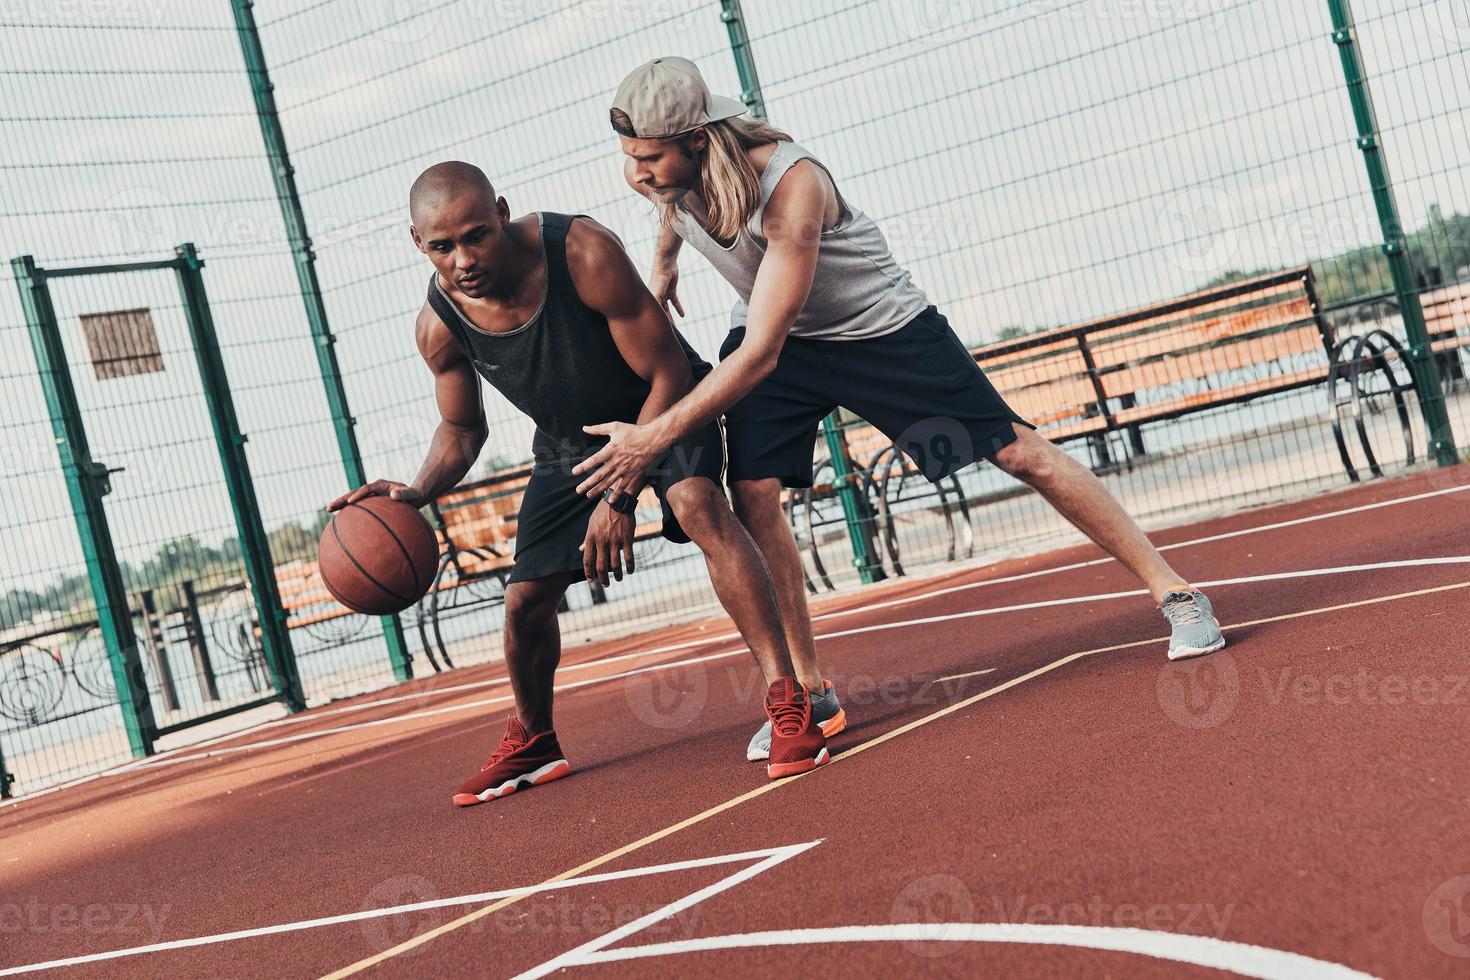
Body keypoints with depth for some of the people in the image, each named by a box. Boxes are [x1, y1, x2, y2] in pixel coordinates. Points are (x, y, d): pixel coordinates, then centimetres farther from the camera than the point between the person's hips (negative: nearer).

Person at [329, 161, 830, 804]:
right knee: (526, 601, 4)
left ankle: (788, 702, -34)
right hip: (568, 442, 5)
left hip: (663, 407, -4)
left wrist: (621, 497, -32)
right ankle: (531, 745, 33)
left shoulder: (584, 252, -34)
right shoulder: (438, 327, -20)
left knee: (697, 503, -34)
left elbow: (668, 374, -27)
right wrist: (418, 493, -21)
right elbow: (462, 430, 1)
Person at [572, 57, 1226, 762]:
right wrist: (663, 267, 20)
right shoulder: (648, 171, -19)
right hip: (766, 332, 5)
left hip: (881, 326, -5)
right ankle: (806, 690, -1)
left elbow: (760, 354, -40)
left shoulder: (792, 186, -39)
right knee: (751, 497, -14)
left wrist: (654, 437, -38)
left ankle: (1174, 592, 10)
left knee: (1017, 450, -3)